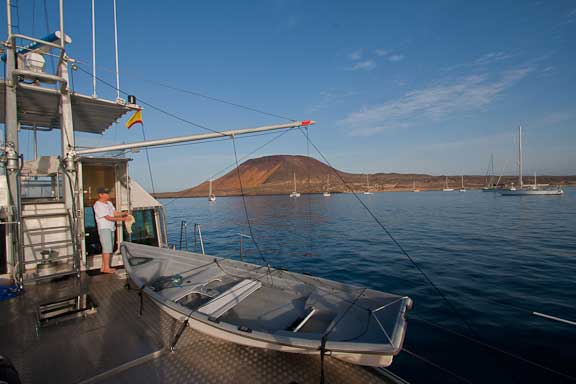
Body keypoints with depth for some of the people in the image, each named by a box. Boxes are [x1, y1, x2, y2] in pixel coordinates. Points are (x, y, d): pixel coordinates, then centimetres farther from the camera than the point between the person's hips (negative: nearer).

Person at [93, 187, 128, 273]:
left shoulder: (109, 203, 13)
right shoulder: (98, 205, -13)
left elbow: (115, 213, 12)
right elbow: (108, 218, -17)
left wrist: (124, 213, -6)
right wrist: (122, 219, -21)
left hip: (111, 228, 9)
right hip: (104, 228, -8)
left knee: (108, 248, 12)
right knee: (107, 248, -6)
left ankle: (103, 267, 21)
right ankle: (106, 268, 2)